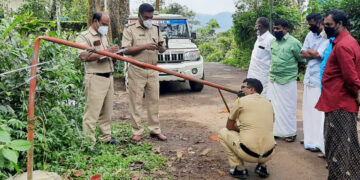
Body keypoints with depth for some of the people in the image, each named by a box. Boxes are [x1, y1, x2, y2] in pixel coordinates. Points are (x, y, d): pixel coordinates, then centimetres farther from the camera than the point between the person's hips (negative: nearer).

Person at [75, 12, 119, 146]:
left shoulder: (104, 36, 21)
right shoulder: (84, 37, -6)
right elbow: (84, 56, -23)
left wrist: (114, 53, 6)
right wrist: (105, 52, -24)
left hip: (109, 77, 8)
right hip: (95, 78, -8)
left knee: (107, 111, 14)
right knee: (92, 111, -7)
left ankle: (105, 136, 24)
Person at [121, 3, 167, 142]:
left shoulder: (156, 29, 14)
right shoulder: (130, 29, -1)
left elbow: (163, 49, 17)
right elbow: (126, 50, -10)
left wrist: (160, 48, -7)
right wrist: (144, 47, -19)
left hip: (153, 70, 4)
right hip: (137, 70, -4)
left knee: (154, 100, 7)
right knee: (136, 102, -1)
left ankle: (155, 130, 15)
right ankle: (137, 132, 7)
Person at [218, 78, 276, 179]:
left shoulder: (240, 101, -1)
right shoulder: (268, 104, 14)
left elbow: (229, 126, 10)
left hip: (248, 154, -5)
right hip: (268, 155, 6)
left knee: (223, 132, 18)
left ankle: (239, 169, 13)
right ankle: (262, 166, 18)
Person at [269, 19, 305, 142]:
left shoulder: (294, 43, -11)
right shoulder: (273, 42, 8)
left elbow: (302, 60, -3)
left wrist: (292, 68, 4)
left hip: (287, 81, -6)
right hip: (273, 80, 6)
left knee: (288, 107, 3)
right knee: (275, 106, 11)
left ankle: (290, 133, 15)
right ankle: (276, 130, 23)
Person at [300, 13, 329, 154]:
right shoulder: (310, 35, 12)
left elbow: (317, 54, -21)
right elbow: (303, 54, 8)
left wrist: (309, 51, -2)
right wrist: (314, 53, -9)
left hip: (320, 80, -8)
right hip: (309, 78, 8)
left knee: (318, 111, -2)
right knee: (308, 110, 14)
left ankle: (318, 142, 6)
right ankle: (309, 138, 26)